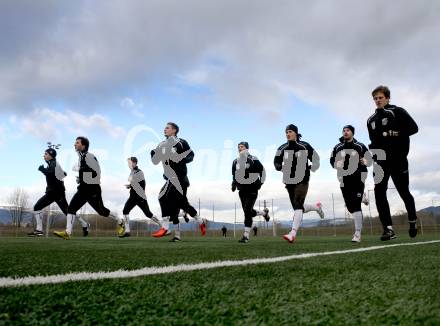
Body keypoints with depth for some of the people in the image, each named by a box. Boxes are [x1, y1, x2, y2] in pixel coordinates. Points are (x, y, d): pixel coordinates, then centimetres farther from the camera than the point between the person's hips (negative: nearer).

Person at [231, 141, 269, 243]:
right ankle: (264, 212, 40)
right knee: (249, 212, 9)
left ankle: (246, 235, -8)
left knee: (247, 211, -13)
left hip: (252, 190, -6)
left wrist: (260, 183, -6)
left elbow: (262, 171, 1)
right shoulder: (235, 162, 9)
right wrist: (234, 183, 3)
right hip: (242, 190, 6)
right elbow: (234, 175, 19)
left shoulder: (253, 160, -6)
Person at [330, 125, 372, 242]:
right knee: (350, 206, 4)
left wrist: (366, 161, -15)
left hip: (358, 178, -3)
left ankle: (357, 234, -9)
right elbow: (332, 160, 12)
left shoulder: (360, 146, 7)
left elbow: (369, 158, 8)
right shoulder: (337, 147, 12)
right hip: (344, 180, 3)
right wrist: (336, 164, -11)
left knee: (356, 205, -11)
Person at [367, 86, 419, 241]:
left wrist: (396, 133, -19)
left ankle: (413, 221, 32)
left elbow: (414, 128, -7)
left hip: (398, 159, -4)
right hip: (381, 161, 4)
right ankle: (389, 228, -9)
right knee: (379, 192, -10)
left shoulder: (397, 112, 1)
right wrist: (370, 152, 6)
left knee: (404, 192, 6)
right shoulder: (371, 120, 17)